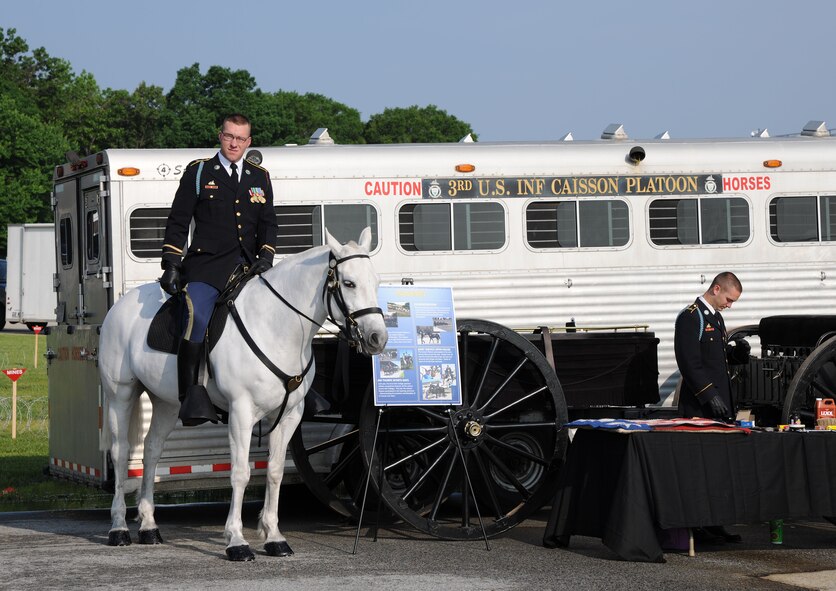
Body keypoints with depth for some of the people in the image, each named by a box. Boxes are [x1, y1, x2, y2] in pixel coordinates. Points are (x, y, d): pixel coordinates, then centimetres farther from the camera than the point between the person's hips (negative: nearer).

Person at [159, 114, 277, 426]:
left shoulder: (260, 178, 20)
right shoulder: (199, 172, 10)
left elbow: (268, 224, 19)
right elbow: (177, 222, 8)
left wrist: (265, 256, 0)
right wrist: (172, 265, -2)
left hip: (247, 267, 4)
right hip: (205, 265, -4)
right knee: (197, 318, -26)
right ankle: (192, 395, -29)